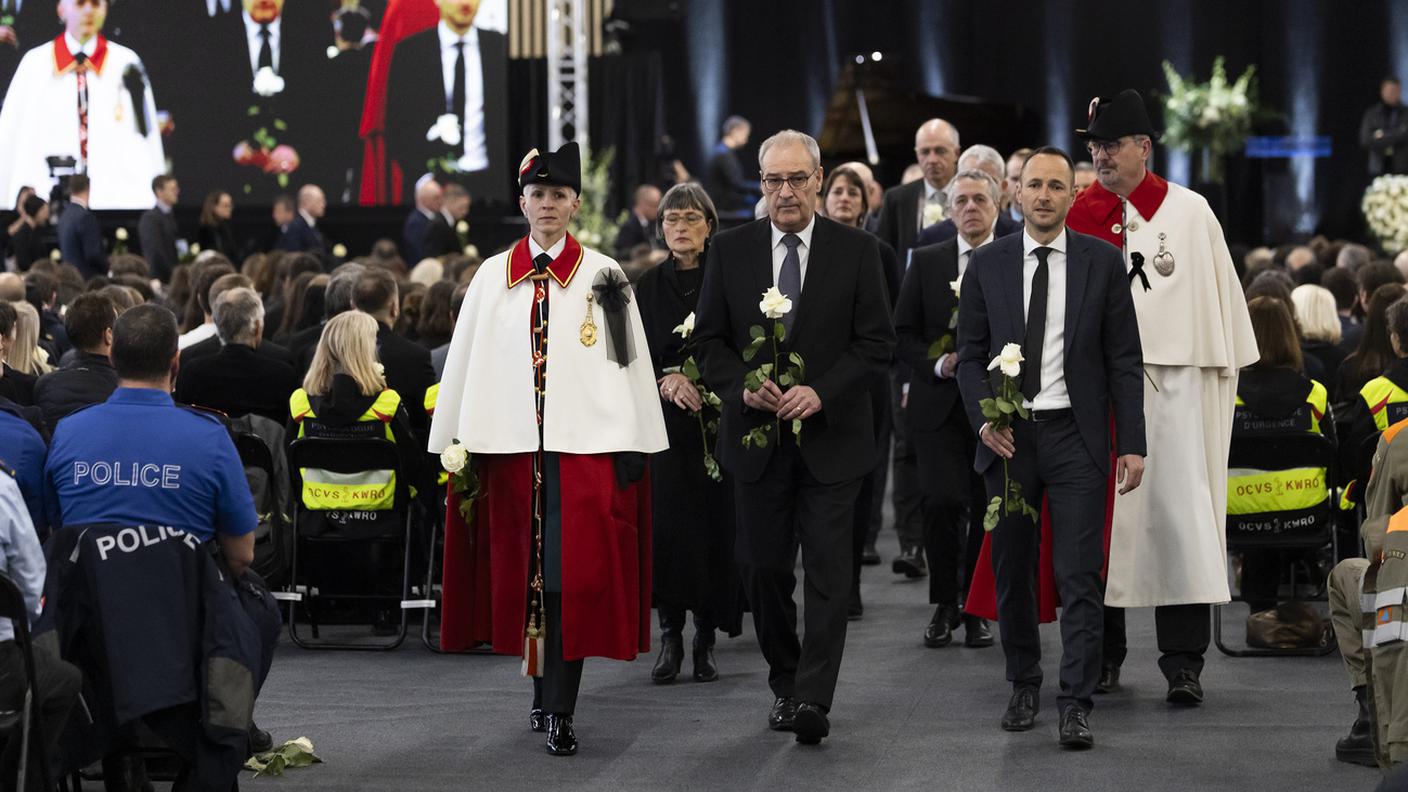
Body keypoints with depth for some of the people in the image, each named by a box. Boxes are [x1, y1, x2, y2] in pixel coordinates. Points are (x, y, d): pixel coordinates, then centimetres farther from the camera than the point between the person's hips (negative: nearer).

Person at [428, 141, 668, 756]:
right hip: (511, 444, 2)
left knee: (574, 577, -7)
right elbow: (465, 362, 8)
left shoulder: (602, 277, 4)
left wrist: (633, 447, -3)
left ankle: (560, 713, -7)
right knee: (523, 572, 7)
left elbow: (631, 361, 3)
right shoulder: (493, 277, 9)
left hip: (586, 442, -2)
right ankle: (543, 692, 22)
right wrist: (456, 441, 2)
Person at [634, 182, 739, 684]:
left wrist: (691, 378, -14)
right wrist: (669, 381, -12)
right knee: (669, 524, -7)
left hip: (719, 422, -1)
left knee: (715, 524, -3)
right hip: (666, 425, 1)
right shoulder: (649, 286, 8)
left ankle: (706, 637, 5)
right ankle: (670, 636, 0)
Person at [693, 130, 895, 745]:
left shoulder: (856, 250, 1)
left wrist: (820, 393, -15)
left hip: (831, 436, -2)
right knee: (762, 569, 7)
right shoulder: (730, 250, 6)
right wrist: (743, 388, -12)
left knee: (828, 571, -8)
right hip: (757, 437, 2)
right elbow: (710, 340, 7)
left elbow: (877, 343, -2)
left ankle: (813, 700, -10)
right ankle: (784, 685, 23)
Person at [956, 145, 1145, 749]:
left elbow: (1124, 360, 3)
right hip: (1008, 435, 2)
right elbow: (970, 355, 9)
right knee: (1012, 573, 9)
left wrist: (1132, 444, -3)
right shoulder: (987, 265, 6)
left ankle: (1076, 706, -7)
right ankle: (1023, 687, 23)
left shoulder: (1103, 263, 2)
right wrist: (983, 418, -8)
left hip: (1076, 434, -2)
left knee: (1079, 577, -8)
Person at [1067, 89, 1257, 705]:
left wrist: (1227, 369, 7)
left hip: (1175, 382, -2)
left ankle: (1183, 660, -8)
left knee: (1178, 508, -9)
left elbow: (1222, 291, 9)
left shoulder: (1190, 212, 6)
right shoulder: (1075, 215, 9)